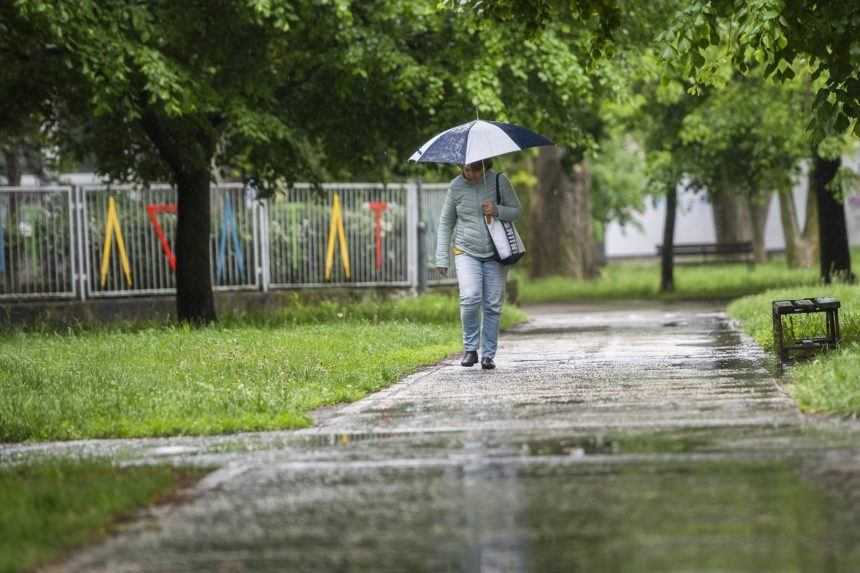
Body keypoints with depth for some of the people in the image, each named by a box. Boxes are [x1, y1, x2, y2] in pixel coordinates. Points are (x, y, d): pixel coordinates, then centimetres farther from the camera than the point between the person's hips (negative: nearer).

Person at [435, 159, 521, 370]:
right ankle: (470, 348, -3)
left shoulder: (499, 181, -3)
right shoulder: (456, 186, -1)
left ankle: (488, 355, 9)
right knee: (470, 298, -19)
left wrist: (497, 211, -18)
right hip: (466, 252, -1)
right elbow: (445, 223, 7)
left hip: (495, 255, 1)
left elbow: (516, 211, 4)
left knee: (493, 306, -1)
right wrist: (442, 258, 3)